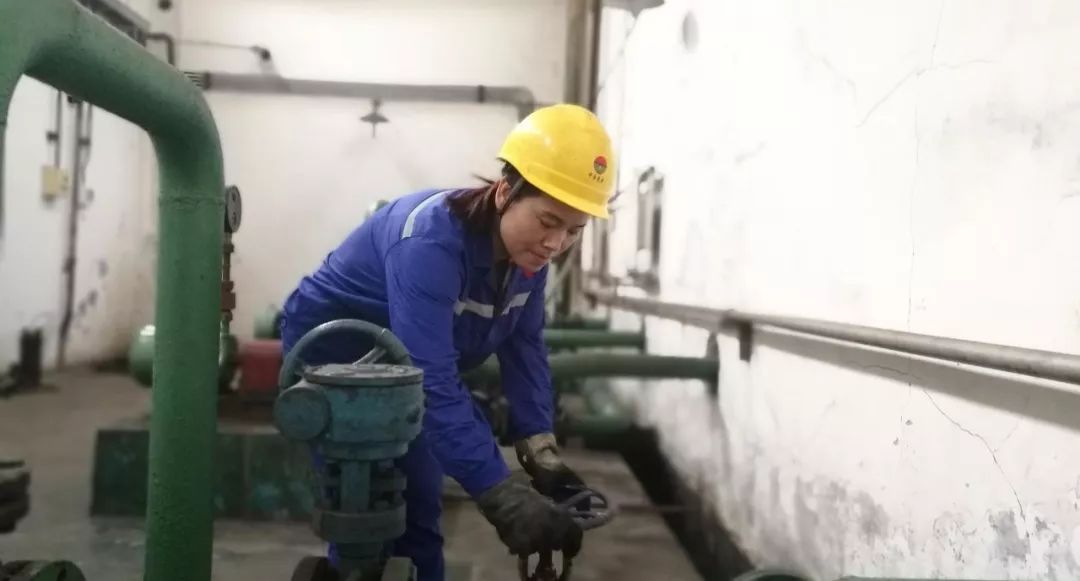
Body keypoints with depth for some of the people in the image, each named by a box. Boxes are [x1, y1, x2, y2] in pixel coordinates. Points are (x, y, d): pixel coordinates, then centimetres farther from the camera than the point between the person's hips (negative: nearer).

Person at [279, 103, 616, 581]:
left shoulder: (526, 249, -13)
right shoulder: (431, 241, -38)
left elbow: (524, 346, -11)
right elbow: (431, 382, -44)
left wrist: (540, 448, -23)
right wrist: (503, 497, -47)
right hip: (330, 353, -7)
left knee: (418, 507, 10)